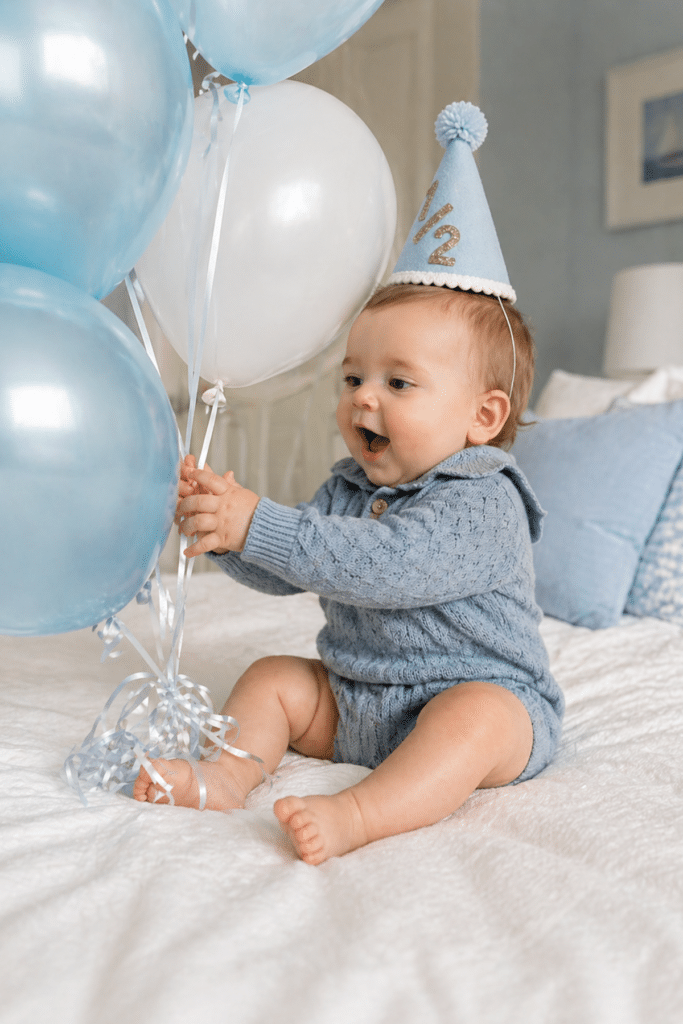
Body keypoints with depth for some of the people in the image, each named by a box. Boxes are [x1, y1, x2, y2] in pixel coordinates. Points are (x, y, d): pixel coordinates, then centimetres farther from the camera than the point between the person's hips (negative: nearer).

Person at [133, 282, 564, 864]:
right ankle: (226, 774, -15)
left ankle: (357, 815, -47)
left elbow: (385, 565, -37)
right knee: (274, 678, 2)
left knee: (472, 716, -36)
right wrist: (222, 527, -12)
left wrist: (257, 524, -38)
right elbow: (282, 573, 8)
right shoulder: (348, 488, 6)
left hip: (484, 693, -7)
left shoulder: (483, 504, -21)